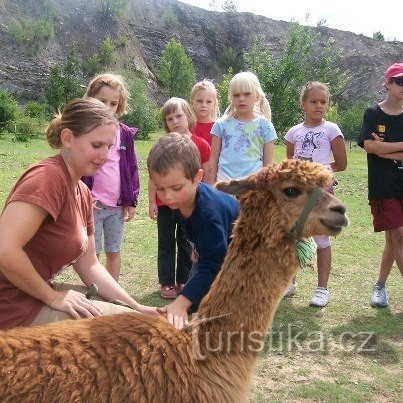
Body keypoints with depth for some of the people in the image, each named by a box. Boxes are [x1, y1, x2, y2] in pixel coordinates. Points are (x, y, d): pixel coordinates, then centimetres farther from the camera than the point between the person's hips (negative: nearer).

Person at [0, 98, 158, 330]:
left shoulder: (83, 193, 7)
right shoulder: (49, 175, -20)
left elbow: (88, 265, 10)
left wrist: (137, 307, 2)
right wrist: (53, 297, -17)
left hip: (39, 292, 9)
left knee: (131, 312, 14)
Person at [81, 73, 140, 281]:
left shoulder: (125, 133, 4)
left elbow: (132, 168, 9)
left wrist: (131, 201, 6)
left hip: (117, 205, 4)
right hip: (92, 204, -4)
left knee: (114, 252, 14)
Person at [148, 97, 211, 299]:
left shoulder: (201, 145, -6)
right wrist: (152, 202, -4)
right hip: (165, 203, 0)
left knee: (186, 243, 12)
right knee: (166, 243, 10)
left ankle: (183, 281, 24)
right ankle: (166, 282, 19)